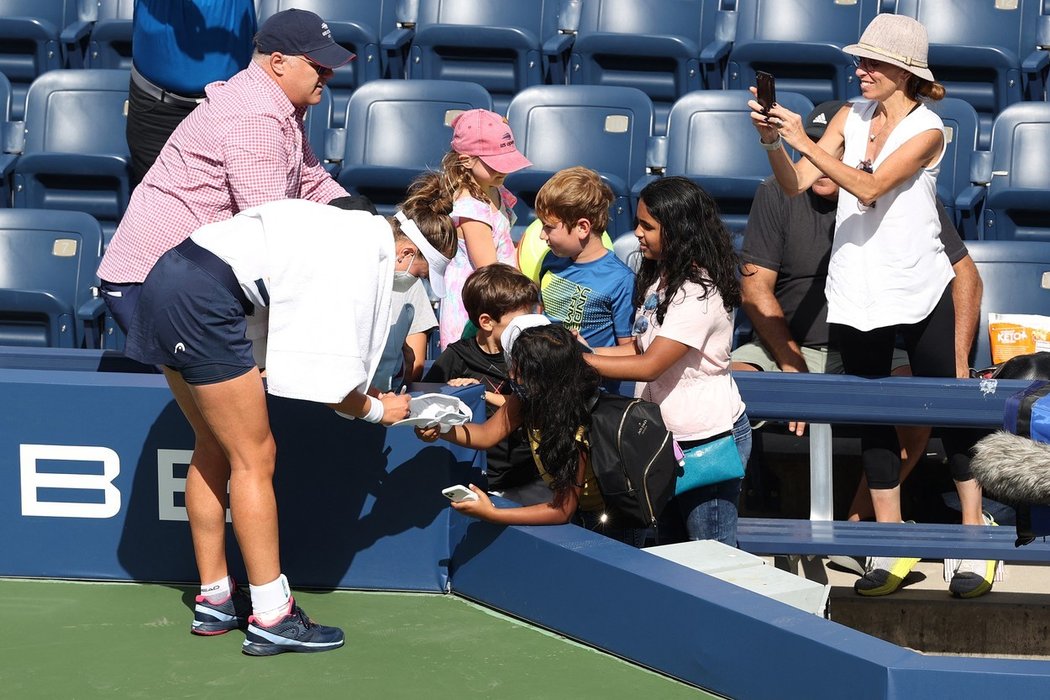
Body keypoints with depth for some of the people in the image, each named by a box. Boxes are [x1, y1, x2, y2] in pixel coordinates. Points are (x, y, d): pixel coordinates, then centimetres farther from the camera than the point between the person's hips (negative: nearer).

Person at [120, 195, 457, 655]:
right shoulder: (368, 260, -12)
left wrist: (367, 395, 13)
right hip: (203, 301, -10)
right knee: (254, 458, -3)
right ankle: (271, 620, 2)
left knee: (214, 450, 18)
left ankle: (214, 602, 26)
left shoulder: (354, 228, 15)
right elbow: (332, 385, -10)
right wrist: (379, 411, 9)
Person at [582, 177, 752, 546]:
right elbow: (641, 347, 12)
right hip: (666, 432, 9)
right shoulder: (660, 277, 8)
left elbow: (649, 366, -24)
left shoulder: (698, 293, -22)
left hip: (709, 441, -9)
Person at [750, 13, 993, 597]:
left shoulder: (927, 129, -9)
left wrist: (804, 141, -27)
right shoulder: (852, 115, 5)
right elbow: (795, 184, 0)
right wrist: (772, 140, -18)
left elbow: (869, 187, -23)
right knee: (872, 415, 8)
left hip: (920, 290, -5)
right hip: (857, 292, 5)